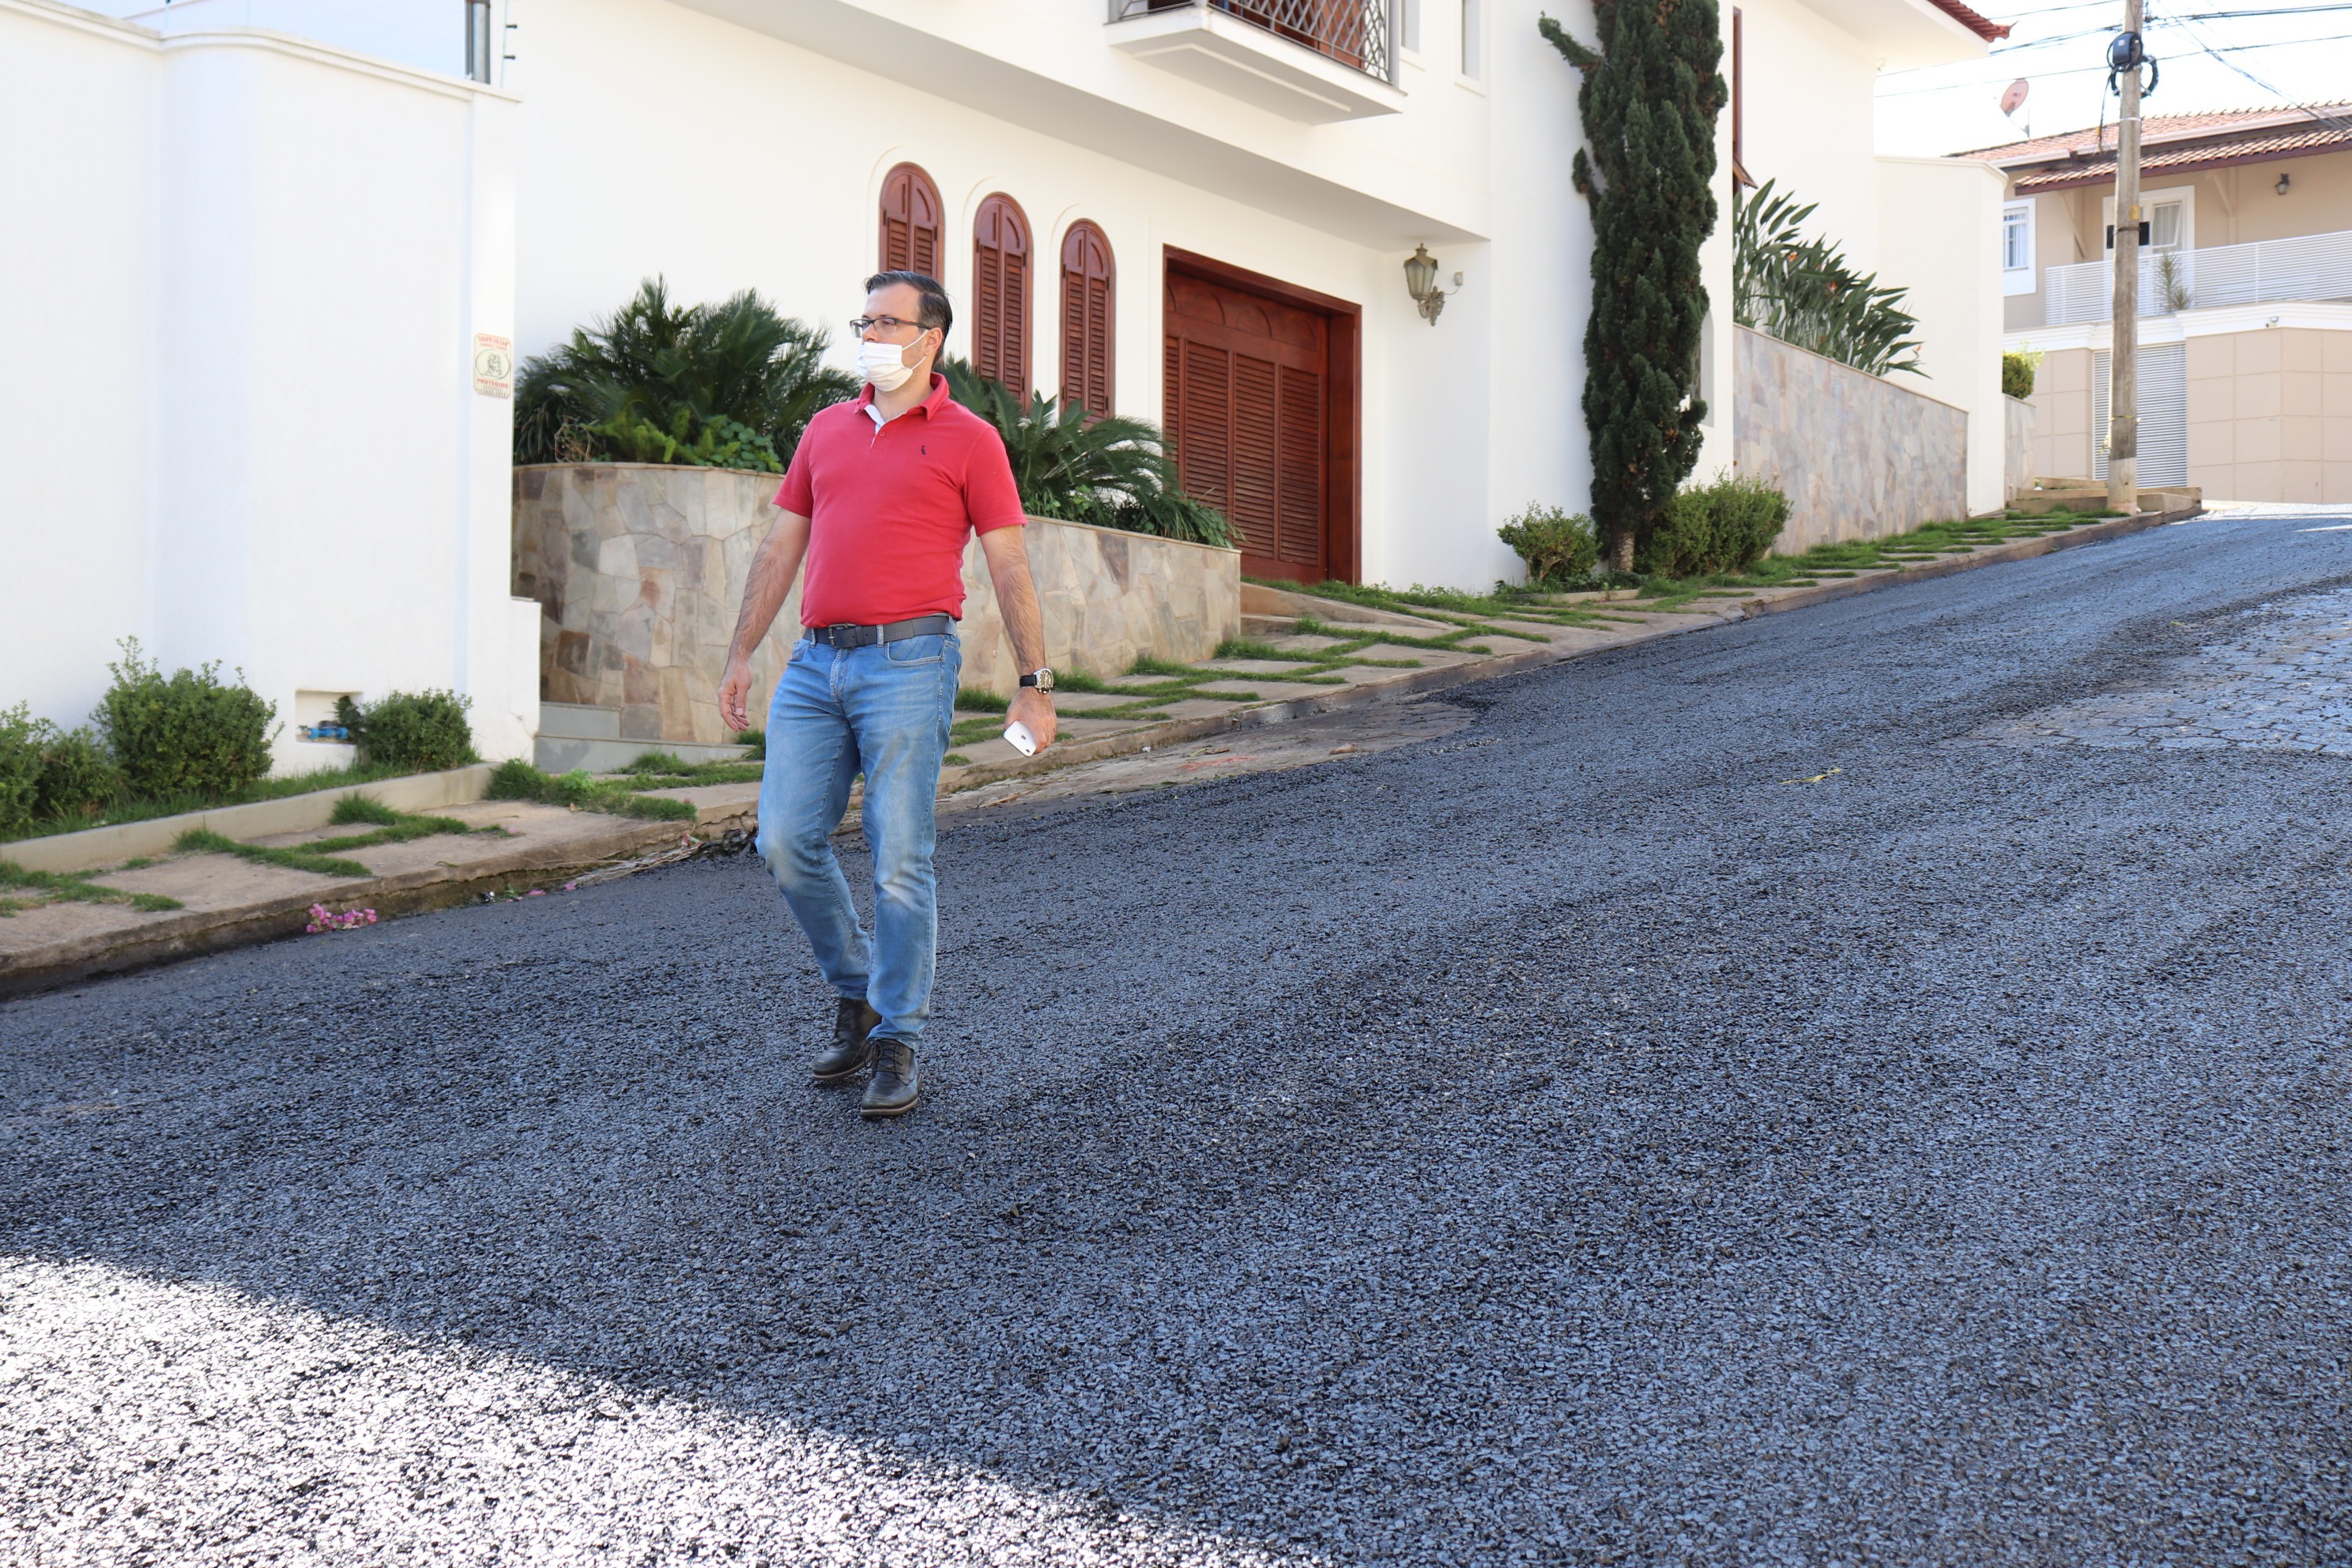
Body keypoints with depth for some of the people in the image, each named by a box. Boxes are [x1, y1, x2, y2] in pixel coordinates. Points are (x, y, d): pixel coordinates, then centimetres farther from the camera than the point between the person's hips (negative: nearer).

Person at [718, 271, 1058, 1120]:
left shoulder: (969, 439, 3)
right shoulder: (827, 429, 17)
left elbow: (1009, 567, 1)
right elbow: (780, 549, 19)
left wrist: (1034, 685, -3)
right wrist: (741, 656, 15)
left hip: (908, 662, -5)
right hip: (815, 664, 5)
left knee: (899, 861, -5)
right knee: (786, 841, 0)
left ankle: (896, 1042, 7)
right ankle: (856, 991, 23)